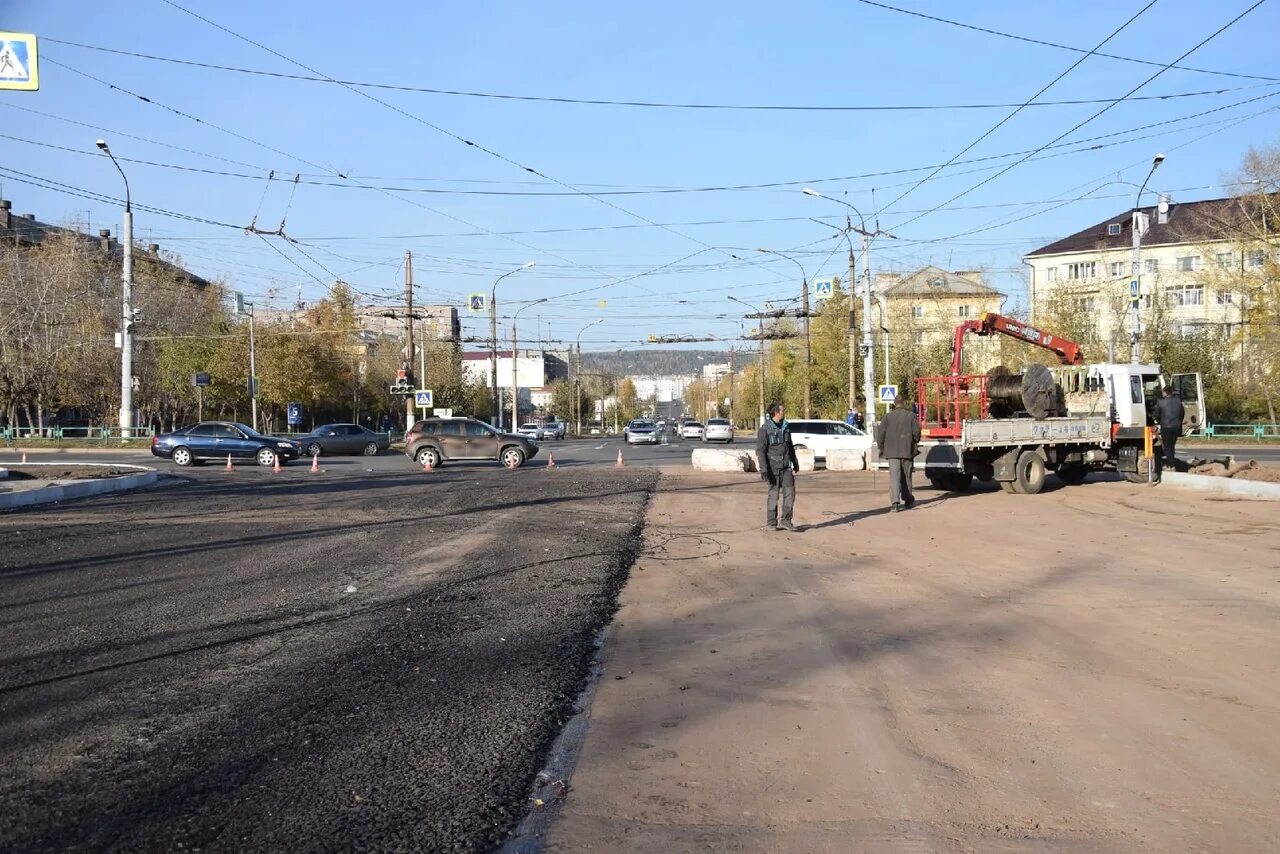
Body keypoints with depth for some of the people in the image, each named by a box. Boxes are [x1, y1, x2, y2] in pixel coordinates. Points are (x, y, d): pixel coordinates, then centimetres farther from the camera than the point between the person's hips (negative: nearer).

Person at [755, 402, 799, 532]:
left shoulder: (786, 427, 7)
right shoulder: (765, 429, -13)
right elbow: (760, 450, -16)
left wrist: (795, 462, 23)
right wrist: (763, 469, -22)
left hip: (786, 466, 5)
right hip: (773, 466, -5)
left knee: (790, 492, -2)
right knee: (773, 494, 1)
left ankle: (785, 521, 8)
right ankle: (771, 523, 13)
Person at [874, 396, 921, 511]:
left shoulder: (888, 416, 3)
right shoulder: (911, 416, 1)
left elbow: (881, 432, -1)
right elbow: (916, 431, -5)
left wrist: (881, 447, 10)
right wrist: (916, 441, 16)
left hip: (892, 452, 0)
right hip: (907, 451, 0)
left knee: (894, 476, -6)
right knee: (906, 476, 14)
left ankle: (895, 502, -21)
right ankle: (907, 500, 26)